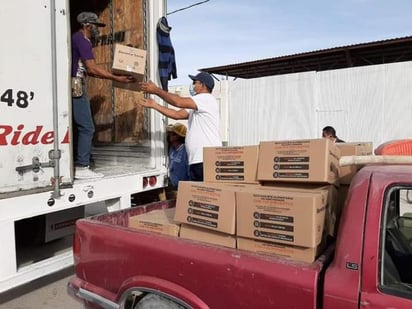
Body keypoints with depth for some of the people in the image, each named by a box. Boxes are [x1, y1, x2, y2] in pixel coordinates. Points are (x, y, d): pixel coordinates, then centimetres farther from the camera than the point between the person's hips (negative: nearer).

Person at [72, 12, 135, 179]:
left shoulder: (76, 38, 21)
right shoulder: (82, 40, -9)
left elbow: (86, 70, 18)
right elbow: (92, 68, -18)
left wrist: (112, 76, 12)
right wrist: (117, 78, -15)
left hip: (74, 87, 10)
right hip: (76, 88, -10)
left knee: (81, 127, 11)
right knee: (86, 128, -9)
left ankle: (78, 164, 16)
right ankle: (82, 168, -7)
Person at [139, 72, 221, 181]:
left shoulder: (207, 98, -7)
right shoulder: (195, 108, 24)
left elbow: (179, 102, -16)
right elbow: (177, 114, 17)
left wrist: (156, 90, -7)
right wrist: (154, 105, 14)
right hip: (197, 160, 10)